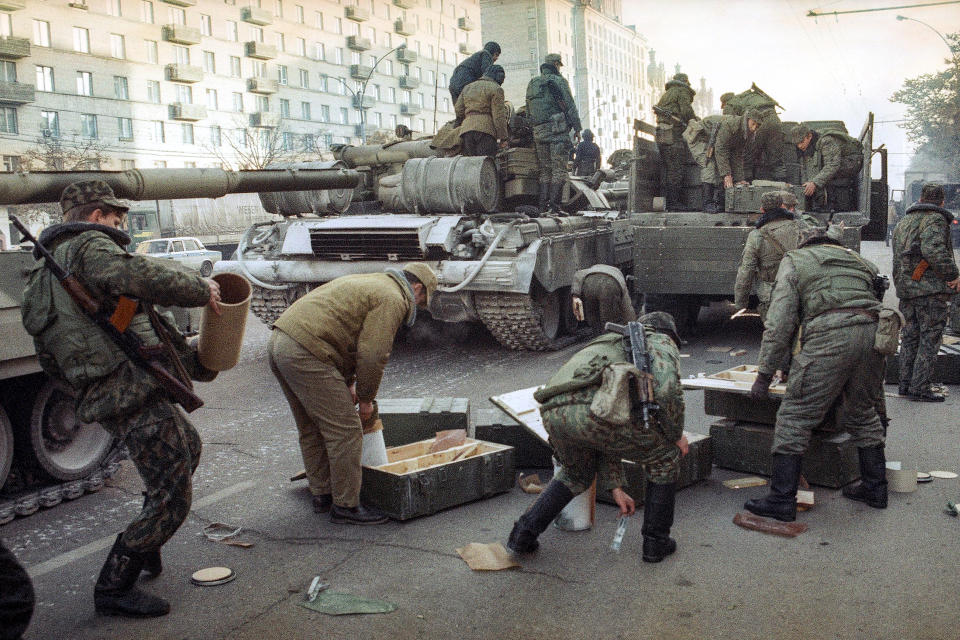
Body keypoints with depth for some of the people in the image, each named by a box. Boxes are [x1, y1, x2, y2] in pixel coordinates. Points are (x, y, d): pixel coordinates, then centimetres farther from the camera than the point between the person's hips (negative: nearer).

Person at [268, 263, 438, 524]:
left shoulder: (368, 283, 27)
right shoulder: (392, 299, -4)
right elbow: (372, 355, -11)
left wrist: (348, 385, 27)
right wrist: (366, 399, 3)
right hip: (305, 354, -11)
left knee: (312, 429, 20)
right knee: (345, 431, -4)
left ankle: (322, 494, 30)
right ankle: (345, 506, 4)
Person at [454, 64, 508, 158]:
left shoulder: (468, 87, 21)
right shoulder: (496, 89, 3)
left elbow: (459, 110, 15)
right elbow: (499, 115, -4)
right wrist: (503, 137, -2)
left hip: (466, 129, 5)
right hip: (486, 130, -5)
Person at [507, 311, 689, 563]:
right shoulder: (660, 343, 23)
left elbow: (605, 439, 42)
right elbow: (667, 391, 0)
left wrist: (616, 488, 43)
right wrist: (676, 434, 19)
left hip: (555, 414, 7)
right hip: (597, 410, -7)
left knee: (578, 474, 37)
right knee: (664, 455, 22)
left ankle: (525, 532, 25)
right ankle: (656, 540, 29)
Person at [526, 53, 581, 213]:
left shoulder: (532, 84, 18)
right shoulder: (558, 81, -2)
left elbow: (528, 111, 19)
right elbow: (569, 106, -6)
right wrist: (577, 128, -2)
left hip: (539, 131, 6)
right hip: (557, 128, -6)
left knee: (545, 170, 9)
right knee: (559, 169, -7)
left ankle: (542, 205, 0)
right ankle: (554, 205, -15)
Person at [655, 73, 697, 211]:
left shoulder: (666, 94, 28)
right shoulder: (682, 91, 2)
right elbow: (686, 111, -11)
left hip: (661, 135, 9)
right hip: (673, 134, -9)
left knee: (668, 170, 11)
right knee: (676, 171, -9)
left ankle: (669, 203, 12)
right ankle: (675, 203, -11)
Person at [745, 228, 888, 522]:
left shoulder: (794, 260, 17)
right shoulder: (859, 261, 32)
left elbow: (779, 323, 6)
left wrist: (765, 374, 7)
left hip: (829, 338, -6)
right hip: (872, 335, 6)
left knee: (794, 418, 0)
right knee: (862, 414, 24)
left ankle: (782, 500, 1)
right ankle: (875, 488, 33)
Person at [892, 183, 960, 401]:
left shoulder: (903, 221, 19)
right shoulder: (935, 220, -8)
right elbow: (933, 250, -24)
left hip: (906, 289, 8)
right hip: (931, 288, -8)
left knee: (910, 336, 13)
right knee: (929, 339, -3)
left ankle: (905, 383, 17)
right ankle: (919, 387, -4)